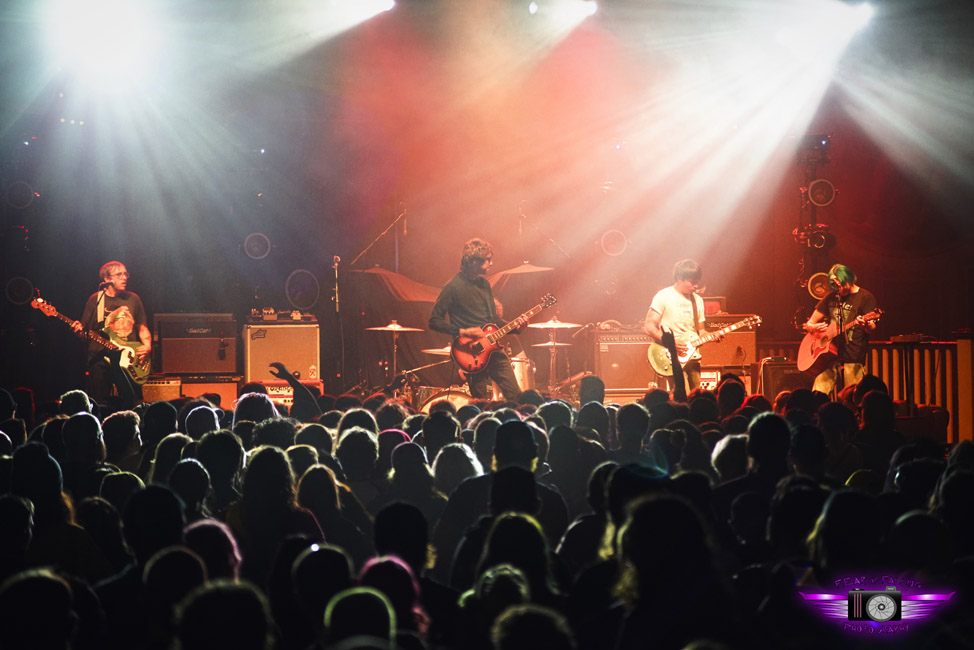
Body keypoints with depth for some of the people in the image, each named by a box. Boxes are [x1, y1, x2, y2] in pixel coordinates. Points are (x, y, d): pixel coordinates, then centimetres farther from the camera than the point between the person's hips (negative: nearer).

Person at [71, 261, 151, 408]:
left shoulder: (133, 299, 12)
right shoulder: (95, 300, 4)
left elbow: (142, 328, 17)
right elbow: (85, 331, 5)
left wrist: (147, 346, 0)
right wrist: (79, 330, -17)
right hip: (100, 361, -2)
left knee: (134, 406, -3)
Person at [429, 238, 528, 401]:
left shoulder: (484, 284, 13)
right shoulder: (453, 287, -10)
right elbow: (434, 321, -12)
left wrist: (514, 326, 5)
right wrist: (462, 331, -20)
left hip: (493, 349, 7)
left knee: (516, 397, 1)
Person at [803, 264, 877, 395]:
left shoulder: (865, 297, 1)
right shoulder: (831, 298, 16)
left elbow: (872, 327, -9)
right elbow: (809, 324, 21)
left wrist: (865, 325, -33)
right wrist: (813, 327, -4)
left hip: (853, 359, -4)